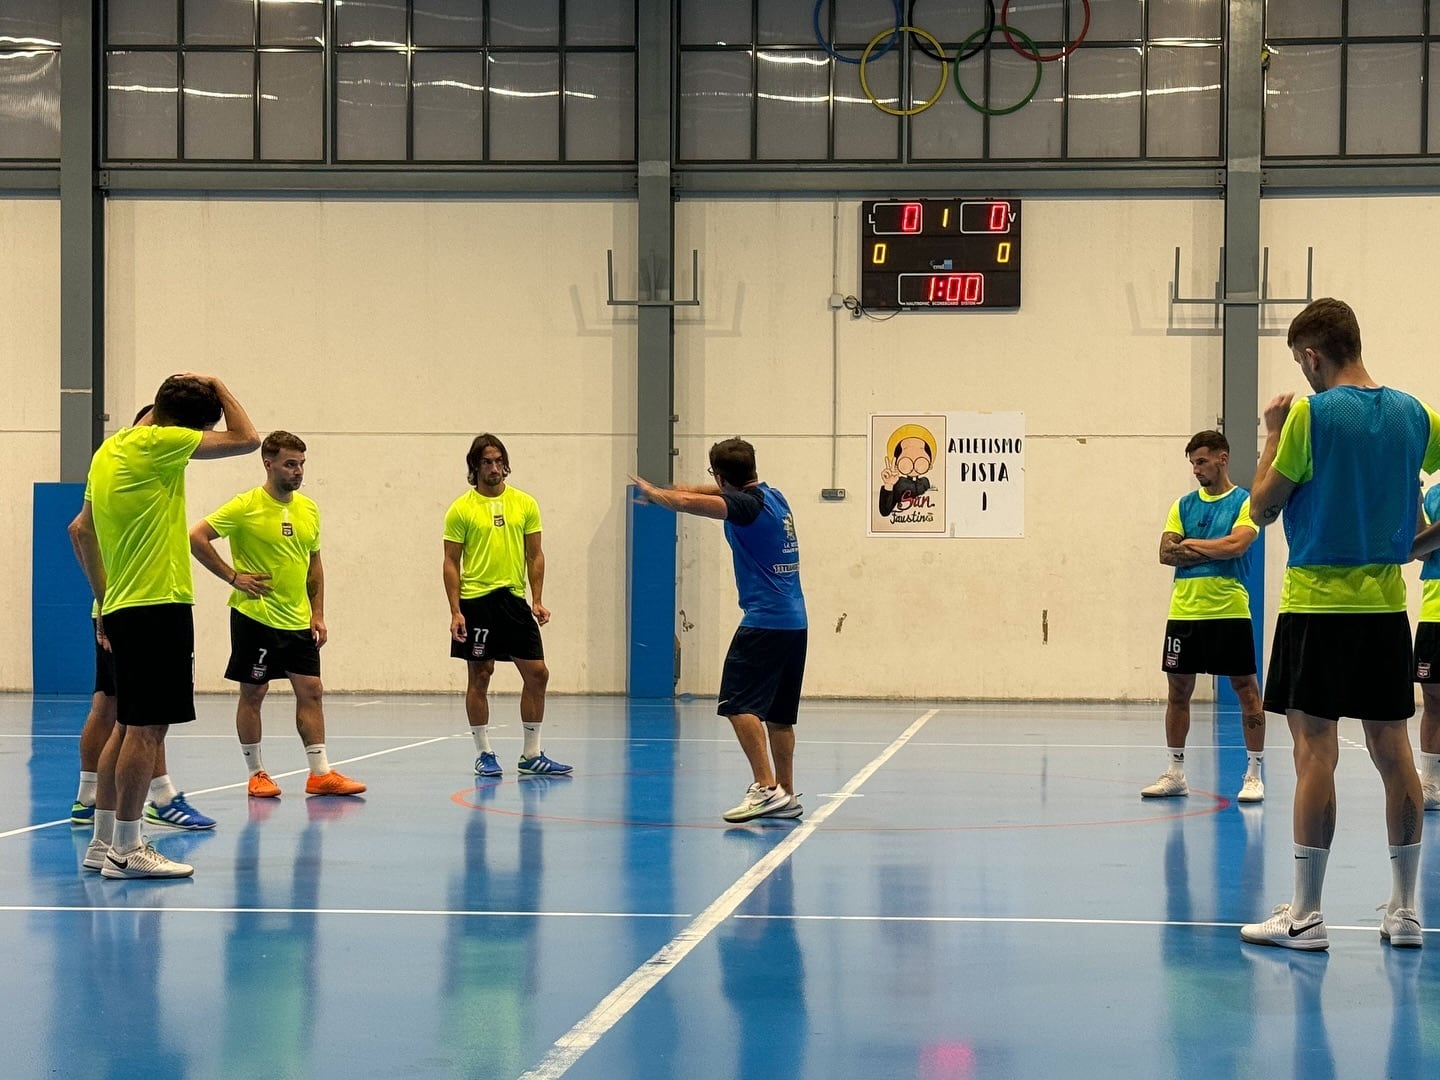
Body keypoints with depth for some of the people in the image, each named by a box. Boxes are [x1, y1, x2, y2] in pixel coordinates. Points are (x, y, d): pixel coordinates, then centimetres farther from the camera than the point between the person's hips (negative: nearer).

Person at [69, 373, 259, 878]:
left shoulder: (109, 451, 16)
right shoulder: (154, 443, -12)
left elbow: (80, 529, 22)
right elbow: (246, 439, -11)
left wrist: (104, 598, 24)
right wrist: (217, 387, 2)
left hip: (122, 606, 9)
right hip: (158, 606, -9)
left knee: (129, 727, 13)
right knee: (146, 728, -6)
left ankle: (103, 842, 16)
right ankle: (126, 849, -4)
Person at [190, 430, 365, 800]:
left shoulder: (309, 509, 8)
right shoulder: (247, 506, -11)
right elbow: (196, 537, -13)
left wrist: (318, 613, 10)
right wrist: (233, 577, -13)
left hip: (298, 620, 6)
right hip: (255, 617, -6)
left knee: (311, 692, 3)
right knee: (252, 694, 3)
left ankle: (321, 773, 6)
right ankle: (256, 774, 12)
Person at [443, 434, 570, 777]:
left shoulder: (525, 504, 7)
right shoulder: (461, 509, -2)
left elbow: (535, 555, 10)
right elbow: (451, 563, -1)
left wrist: (537, 600, 1)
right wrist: (456, 611, -8)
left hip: (515, 599, 4)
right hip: (476, 601, -3)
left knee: (537, 673, 1)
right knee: (479, 677, 1)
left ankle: (532, 755, 10)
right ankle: (484, 754, 11)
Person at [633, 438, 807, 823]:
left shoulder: (747, 504, -12)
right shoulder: (772, 496, 14)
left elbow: (686, 502, -22)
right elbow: (731, 492, 33)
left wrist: (652, 493, -3)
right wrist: (672, 490, 31)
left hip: (764, 621, -9)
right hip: (794, 621, 9)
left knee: (739, 704, -13)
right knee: (778, 714, 13)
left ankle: (766, 787, -22)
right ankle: (786, 797, 15)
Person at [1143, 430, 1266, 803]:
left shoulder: (1245, 502, -1)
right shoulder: (1184, 505, 12)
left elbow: (1236, 545, -17)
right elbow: (1166, 553, 2)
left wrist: (1192, 544, -6)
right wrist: (1213, 552, -9)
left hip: (1230, 613, -5)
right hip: (1183, 612, 5)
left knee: (1247, 690, -1)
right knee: (1177, 691, 8)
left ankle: (1254, 774, 6)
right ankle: (1174, 773, 17)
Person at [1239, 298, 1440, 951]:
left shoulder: (1312, 414, -10)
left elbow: (1261, 510, -5)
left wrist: (1274, 437, 6)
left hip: (1317, 604, -5)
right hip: (1387, 604, 5)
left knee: (1315, 751, -4)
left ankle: (1305, 916, -2)